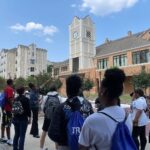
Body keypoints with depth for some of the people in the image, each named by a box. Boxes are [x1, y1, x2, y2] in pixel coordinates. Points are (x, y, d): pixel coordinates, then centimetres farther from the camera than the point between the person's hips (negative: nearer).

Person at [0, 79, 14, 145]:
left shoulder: (5, 89, 12)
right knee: (8, 124, -5)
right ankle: (9, 139, 0)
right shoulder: (10, 89, -16)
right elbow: (10, 99, -24)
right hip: (8, 109, -9)